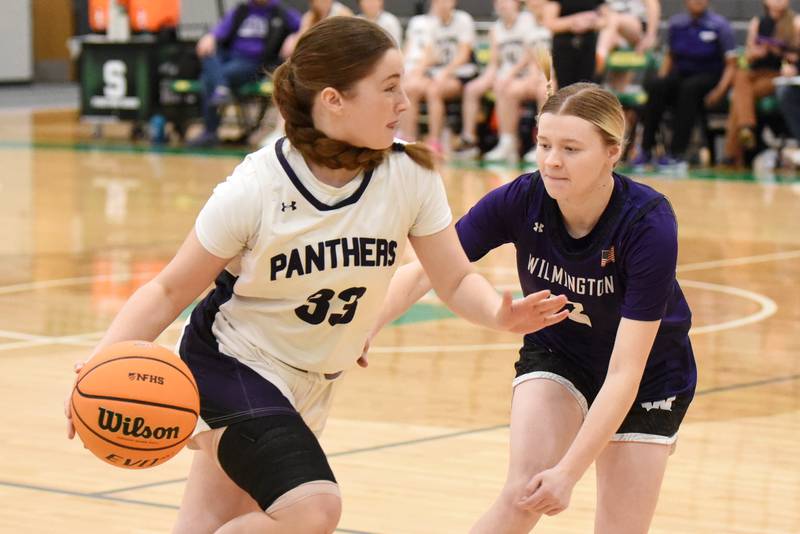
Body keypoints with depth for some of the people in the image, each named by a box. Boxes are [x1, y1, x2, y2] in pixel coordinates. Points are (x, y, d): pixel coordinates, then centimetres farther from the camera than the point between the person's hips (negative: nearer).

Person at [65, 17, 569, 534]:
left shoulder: (410, 175, -13)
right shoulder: (254, 190, -23)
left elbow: (455, 279, -6)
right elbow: (170, 290, -15)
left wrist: (498, 312, -28)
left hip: (313, 383, 5)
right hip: (233, 363, -5)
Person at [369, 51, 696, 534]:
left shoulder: (648, 224, -32)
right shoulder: (520, 201, -24)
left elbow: (624, 373, -33)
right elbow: (424, 272, -23)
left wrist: (569, 471, -38)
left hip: (649, 373, -2)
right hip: (556, 354, 2)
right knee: (522, 495, -20)